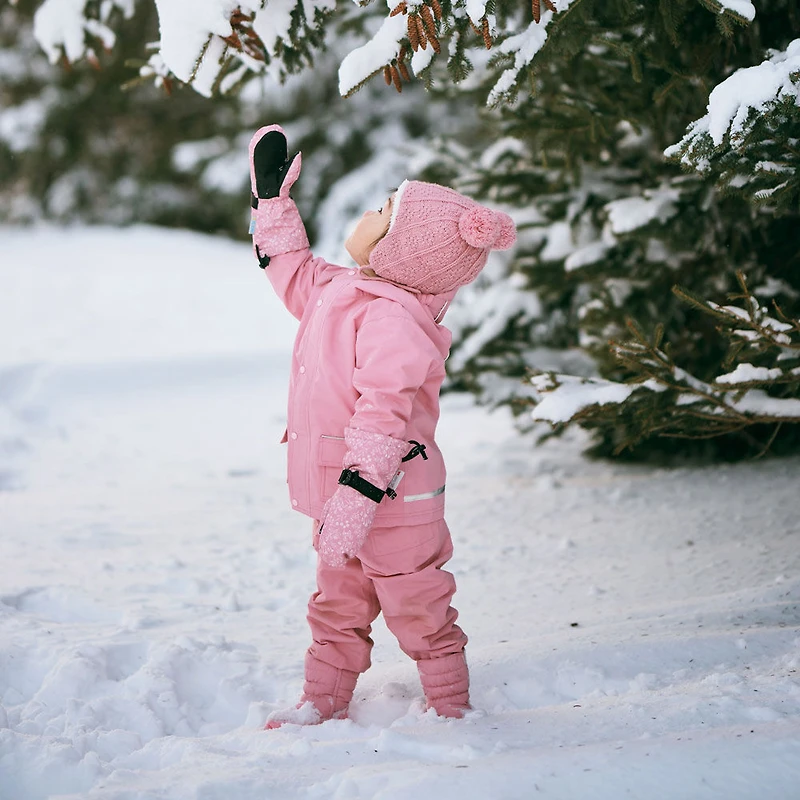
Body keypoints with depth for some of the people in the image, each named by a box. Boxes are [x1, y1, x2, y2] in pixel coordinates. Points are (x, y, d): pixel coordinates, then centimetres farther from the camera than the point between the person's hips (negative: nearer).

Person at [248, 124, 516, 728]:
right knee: (337, 606, 19)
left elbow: (384, 412, -30)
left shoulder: (391, 319, -25)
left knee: (418, 611, 5)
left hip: (391, 499, -9)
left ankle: (451, 707, 19)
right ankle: (324, 703, 31)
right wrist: (273, 200, 25)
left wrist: (357, 496, -33)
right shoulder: (341, 288, 5)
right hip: (342, 498, 9)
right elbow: (295, 277, 27)